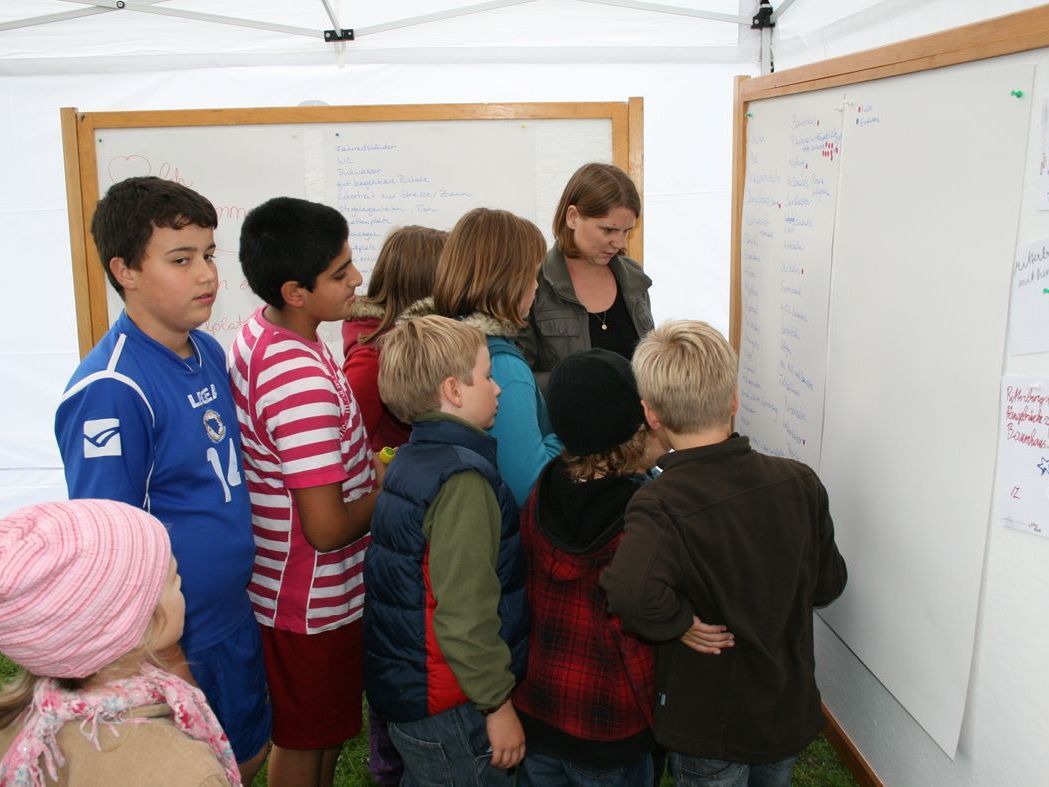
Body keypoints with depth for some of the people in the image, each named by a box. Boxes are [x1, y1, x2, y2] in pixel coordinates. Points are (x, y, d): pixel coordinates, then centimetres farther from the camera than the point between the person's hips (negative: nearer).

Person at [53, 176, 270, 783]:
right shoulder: (111, 390, -24)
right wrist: (163, 661, -16)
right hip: (173, 642, -7)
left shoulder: (210, 353, 0)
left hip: (235, 617, 7)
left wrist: (246, 584, 14)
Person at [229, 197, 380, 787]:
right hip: (316, 599, -9)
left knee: (323, 732, 27)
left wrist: (367, 464, 2)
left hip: (285, 580, 9)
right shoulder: (301, 379, -31)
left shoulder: (263, 331, -1)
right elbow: (329, 528, -29)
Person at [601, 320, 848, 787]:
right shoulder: (799, 483, -14)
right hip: (791, 711, 5)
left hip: (708, 727, -4)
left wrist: (687, 622, -28)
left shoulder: (661, 508, -29)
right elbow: (827, 584, -1)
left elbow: (631, 594, -48)